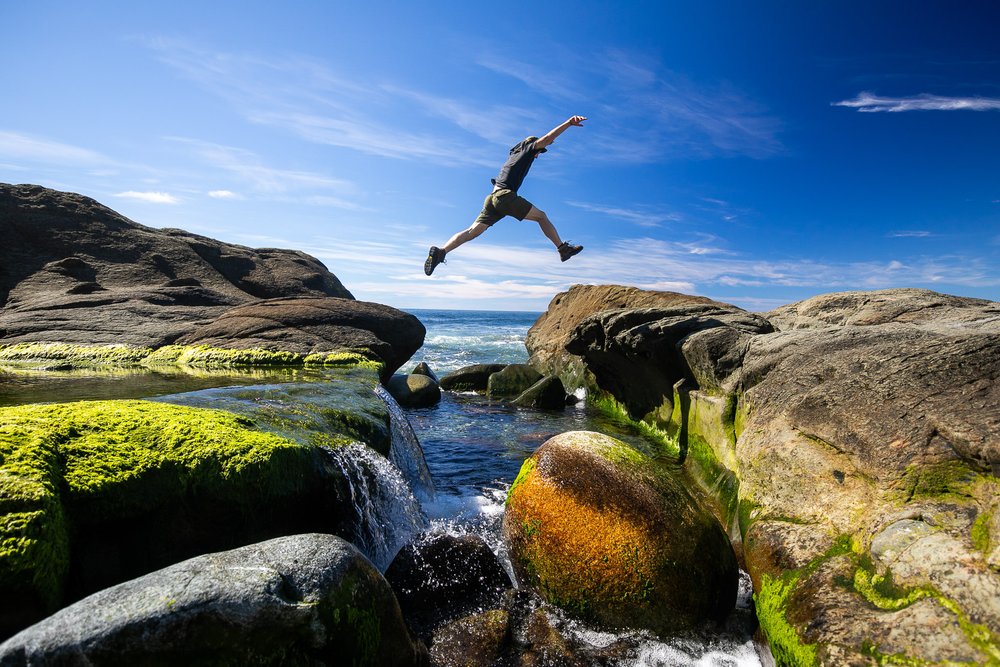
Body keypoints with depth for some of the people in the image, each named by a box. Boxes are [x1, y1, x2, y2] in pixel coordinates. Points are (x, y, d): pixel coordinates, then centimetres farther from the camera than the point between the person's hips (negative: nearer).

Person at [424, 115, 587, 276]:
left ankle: (440, 251, -17)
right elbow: (546, 139, -2)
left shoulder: (513, 154, 33)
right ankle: (563, 248, 2)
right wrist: (568, 123, -5)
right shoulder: (527, 149, 12)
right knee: (541, 216, 3)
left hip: (492, 197, 7)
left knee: (473, 231, -3)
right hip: (506, 196, -7)